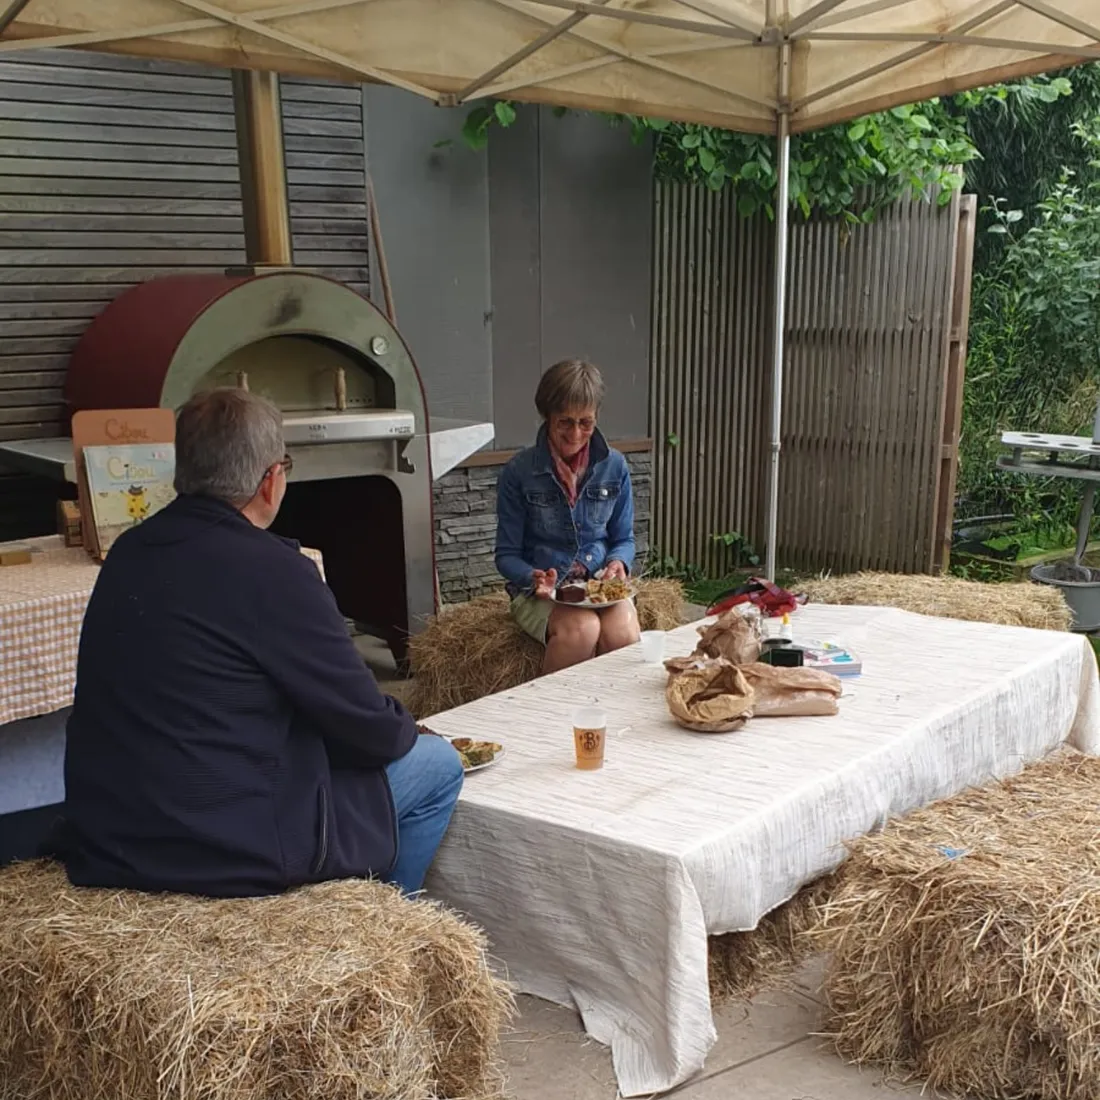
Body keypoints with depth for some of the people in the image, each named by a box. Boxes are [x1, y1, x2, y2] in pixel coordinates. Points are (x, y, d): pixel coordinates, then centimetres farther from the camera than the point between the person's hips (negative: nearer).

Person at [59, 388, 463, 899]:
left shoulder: (128, 551, 3)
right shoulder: (272, 570, -20)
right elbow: (373, 730, -12)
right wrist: (406, 729, 12)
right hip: (230, 853, -8)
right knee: (439, 764, 9)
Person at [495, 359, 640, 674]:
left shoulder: (614, 467, 3)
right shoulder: (519, 473, -4)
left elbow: (624, 538, 13)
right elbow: (507, 554, 0)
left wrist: (618, 563, -10)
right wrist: (534, 578, -20)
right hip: (540, 591, -2)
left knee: (623, 635, -31)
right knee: (582, 629, -34)